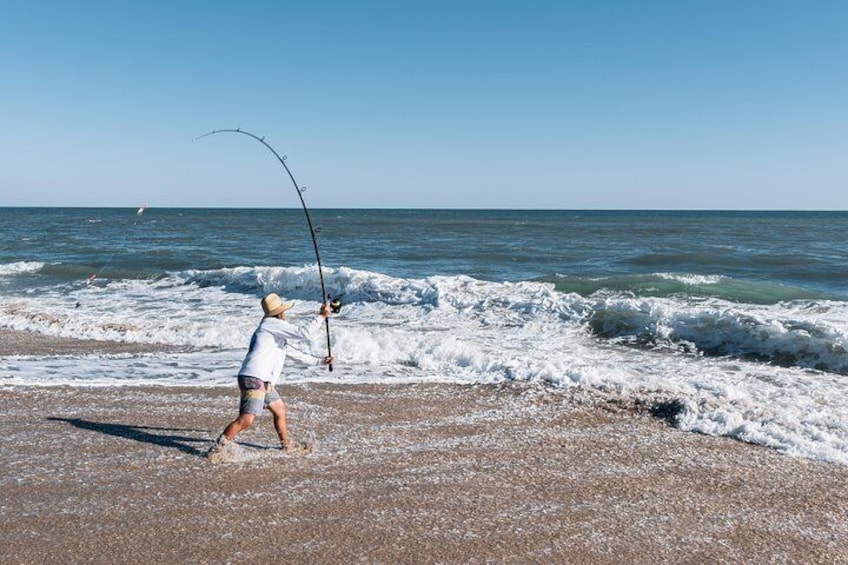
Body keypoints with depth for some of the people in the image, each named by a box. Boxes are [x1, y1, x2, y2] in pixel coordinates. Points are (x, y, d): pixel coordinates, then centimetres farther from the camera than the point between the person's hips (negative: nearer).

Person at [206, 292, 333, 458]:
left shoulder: (278, 336, 24)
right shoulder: (272, 324, -6)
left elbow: (294, 354, 33)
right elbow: (303, 333, -13)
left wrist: (320, 361, 33)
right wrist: (321, 317, -4)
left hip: (265, 383, 11)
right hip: (253, 380, -11)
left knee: (280, 410, 24)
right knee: (246, 420, -17)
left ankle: (286, 445, 39)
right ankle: (216, 449, -10)